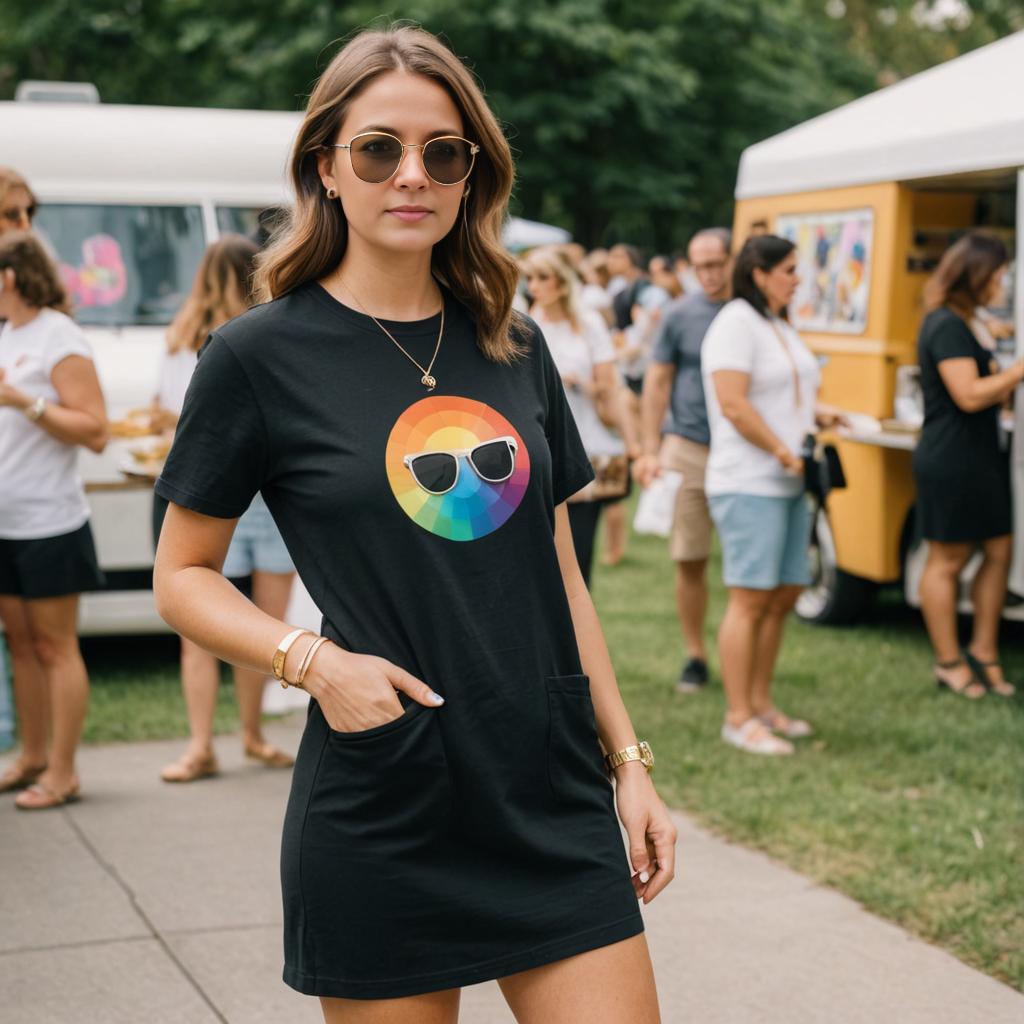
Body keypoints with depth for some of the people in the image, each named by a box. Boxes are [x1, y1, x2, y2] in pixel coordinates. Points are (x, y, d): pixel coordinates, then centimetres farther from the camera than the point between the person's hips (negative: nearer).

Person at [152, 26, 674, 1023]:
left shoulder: (516, 349, 9)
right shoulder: (260, 358, -5)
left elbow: (558, 573, 14)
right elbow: (182, 576, 0)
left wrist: (627, 759, 11)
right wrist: (314, 659, -16)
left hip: (557, 808, 4)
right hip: (380, 820, -4)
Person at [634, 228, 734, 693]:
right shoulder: (681, 315, 0)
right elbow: (657, 382, 3)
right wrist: (651, 450, -2)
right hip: (688, 449, 0)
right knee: (690, 561, 5)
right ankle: (695, 655, 18)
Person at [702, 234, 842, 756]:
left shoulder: (780, 327, 19)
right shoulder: (735, 325, -10)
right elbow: (733, 404, -18)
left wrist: (817, 414, 8)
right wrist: (785, 453, -16)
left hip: (789, 484, 10)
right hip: (748, 485, -9)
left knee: (784, 595, 11)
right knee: (751, 599, -9)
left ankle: (760, 702, 21)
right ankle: (738, 718, -4)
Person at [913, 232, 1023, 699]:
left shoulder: (962, 324, 16)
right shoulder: (947, 327, -16)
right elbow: (970, 395, -23)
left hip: (980, 457, 10)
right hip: (951, 462, -10)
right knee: (947, 560, 1)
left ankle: (983, 652, 19)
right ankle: (949, 662, 11)